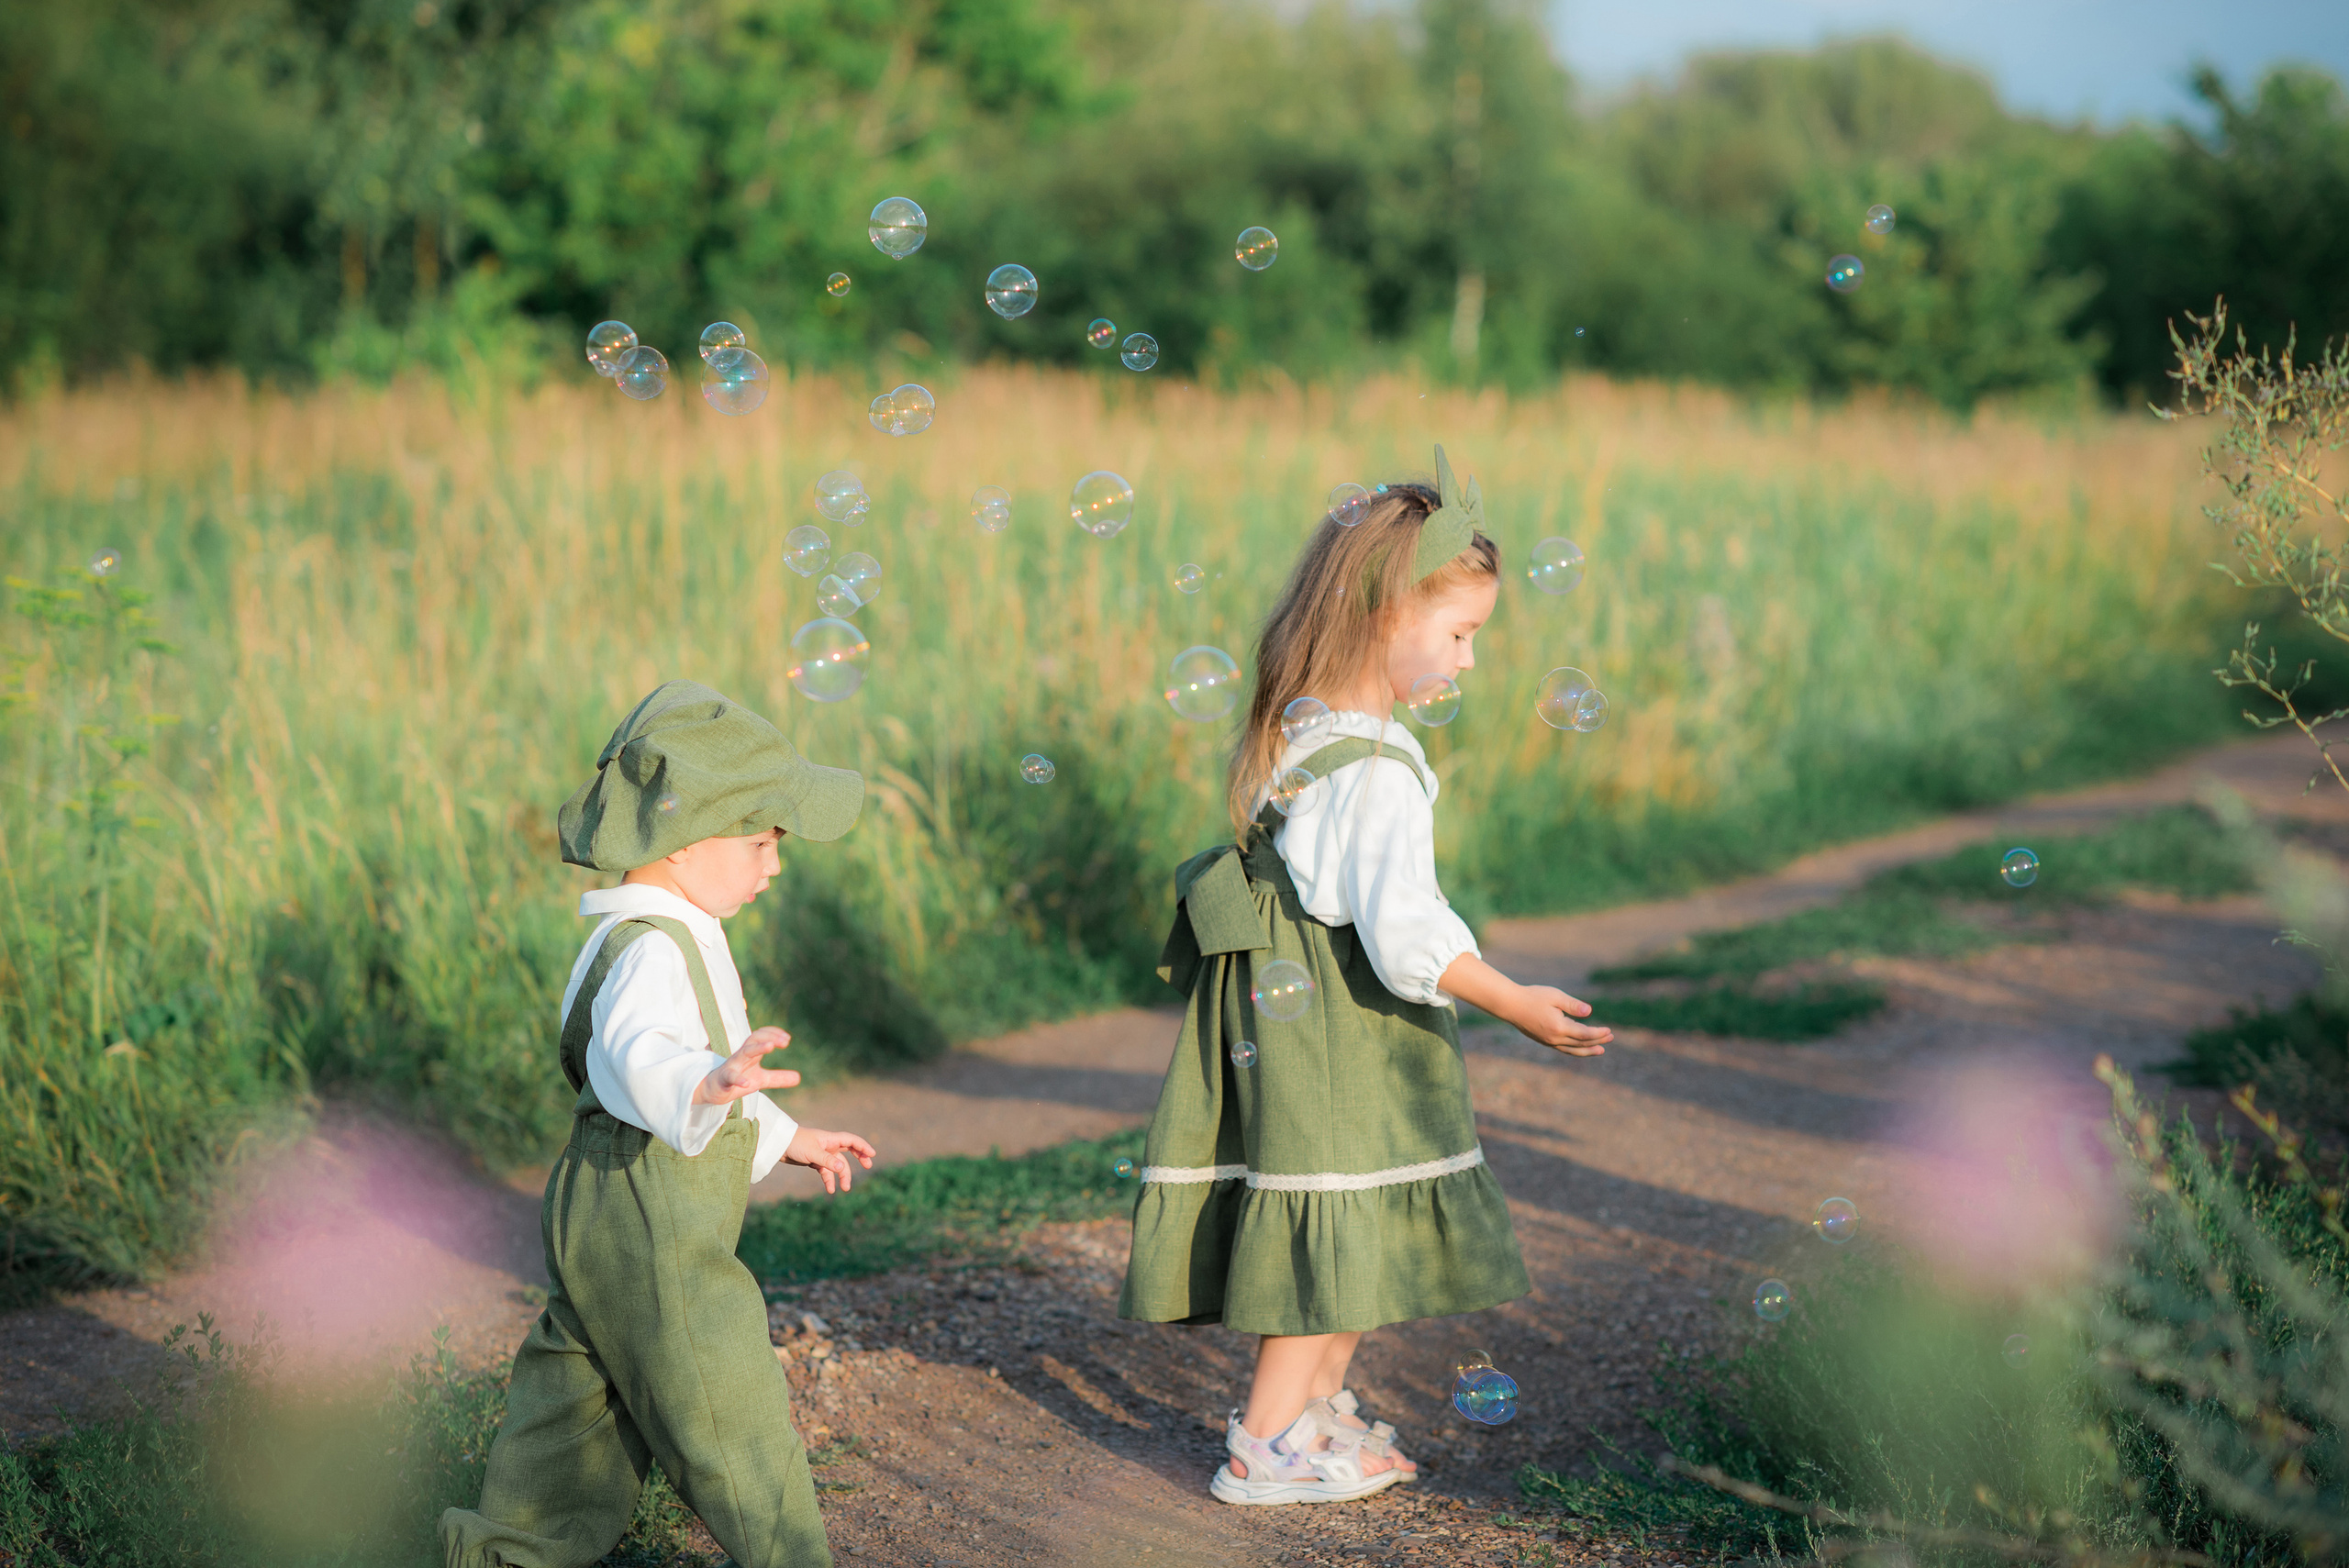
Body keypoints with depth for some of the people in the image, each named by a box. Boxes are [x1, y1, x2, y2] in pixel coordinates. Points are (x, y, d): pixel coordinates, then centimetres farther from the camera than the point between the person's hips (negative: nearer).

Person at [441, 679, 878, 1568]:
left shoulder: (673, 936, 16)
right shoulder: (648, 947, -21)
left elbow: (701, 1055, 29)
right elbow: (636, 1048, -42)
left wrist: (785, 1138, 32)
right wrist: (701, 1086, -62)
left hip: (609, 1217, 11)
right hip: (648, 1218, -11)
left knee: (581, 1393, 19)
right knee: (726, 1401, -2)